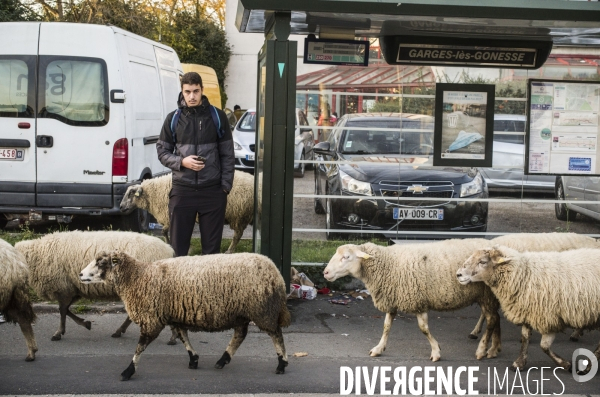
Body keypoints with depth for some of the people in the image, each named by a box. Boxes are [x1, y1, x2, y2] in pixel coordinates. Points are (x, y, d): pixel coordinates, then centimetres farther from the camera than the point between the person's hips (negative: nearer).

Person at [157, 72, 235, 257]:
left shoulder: (217, 116, 2)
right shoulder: (173, 118, 5)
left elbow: (227, 155, 5)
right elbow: (162, 152, 8)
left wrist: (226, 186, -2)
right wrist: (182, 162, -10)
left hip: (212, 191, -1)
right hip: (182, 191, 1)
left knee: (212, 247, 6)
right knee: (178, 246, 5)